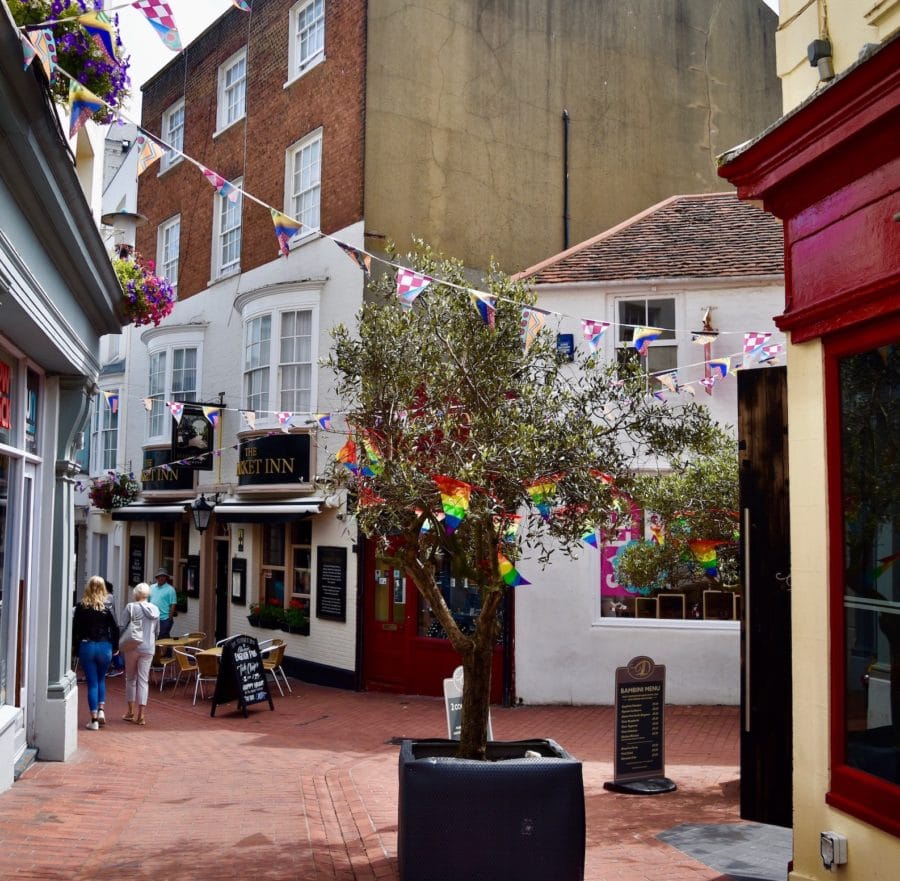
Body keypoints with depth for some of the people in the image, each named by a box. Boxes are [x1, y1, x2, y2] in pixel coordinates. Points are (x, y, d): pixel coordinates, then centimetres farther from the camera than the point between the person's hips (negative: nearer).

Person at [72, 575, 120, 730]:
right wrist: (115, 648, 10)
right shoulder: (107, 608, -5)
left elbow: (75, 629, -1)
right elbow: (115, 629, -3)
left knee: (92, 682, 5)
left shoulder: (81, 607, -4)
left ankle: (94, 720, 2)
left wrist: (77, 646, 11)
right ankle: (101, 710, 7)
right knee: (101, 679, 22)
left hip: (86, 647, 0)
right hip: (104, 646, 1)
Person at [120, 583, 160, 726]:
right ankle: (141, 715, 0)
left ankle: (130, 712, 19)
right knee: (144, 680, 4)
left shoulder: (130, 607, -7)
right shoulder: (155, 609, 4)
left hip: (132, 647, -2)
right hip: (149, 648, 2)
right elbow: (157, 631, 12)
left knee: (130, 678, 12)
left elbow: (123, 627, -7)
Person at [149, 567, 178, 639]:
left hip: (164, 619, -6)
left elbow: (173, 605, -10)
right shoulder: (152, 588, 12)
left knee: (163, 639, -2)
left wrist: (170, 618, -13)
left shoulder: (170, 589, -7)